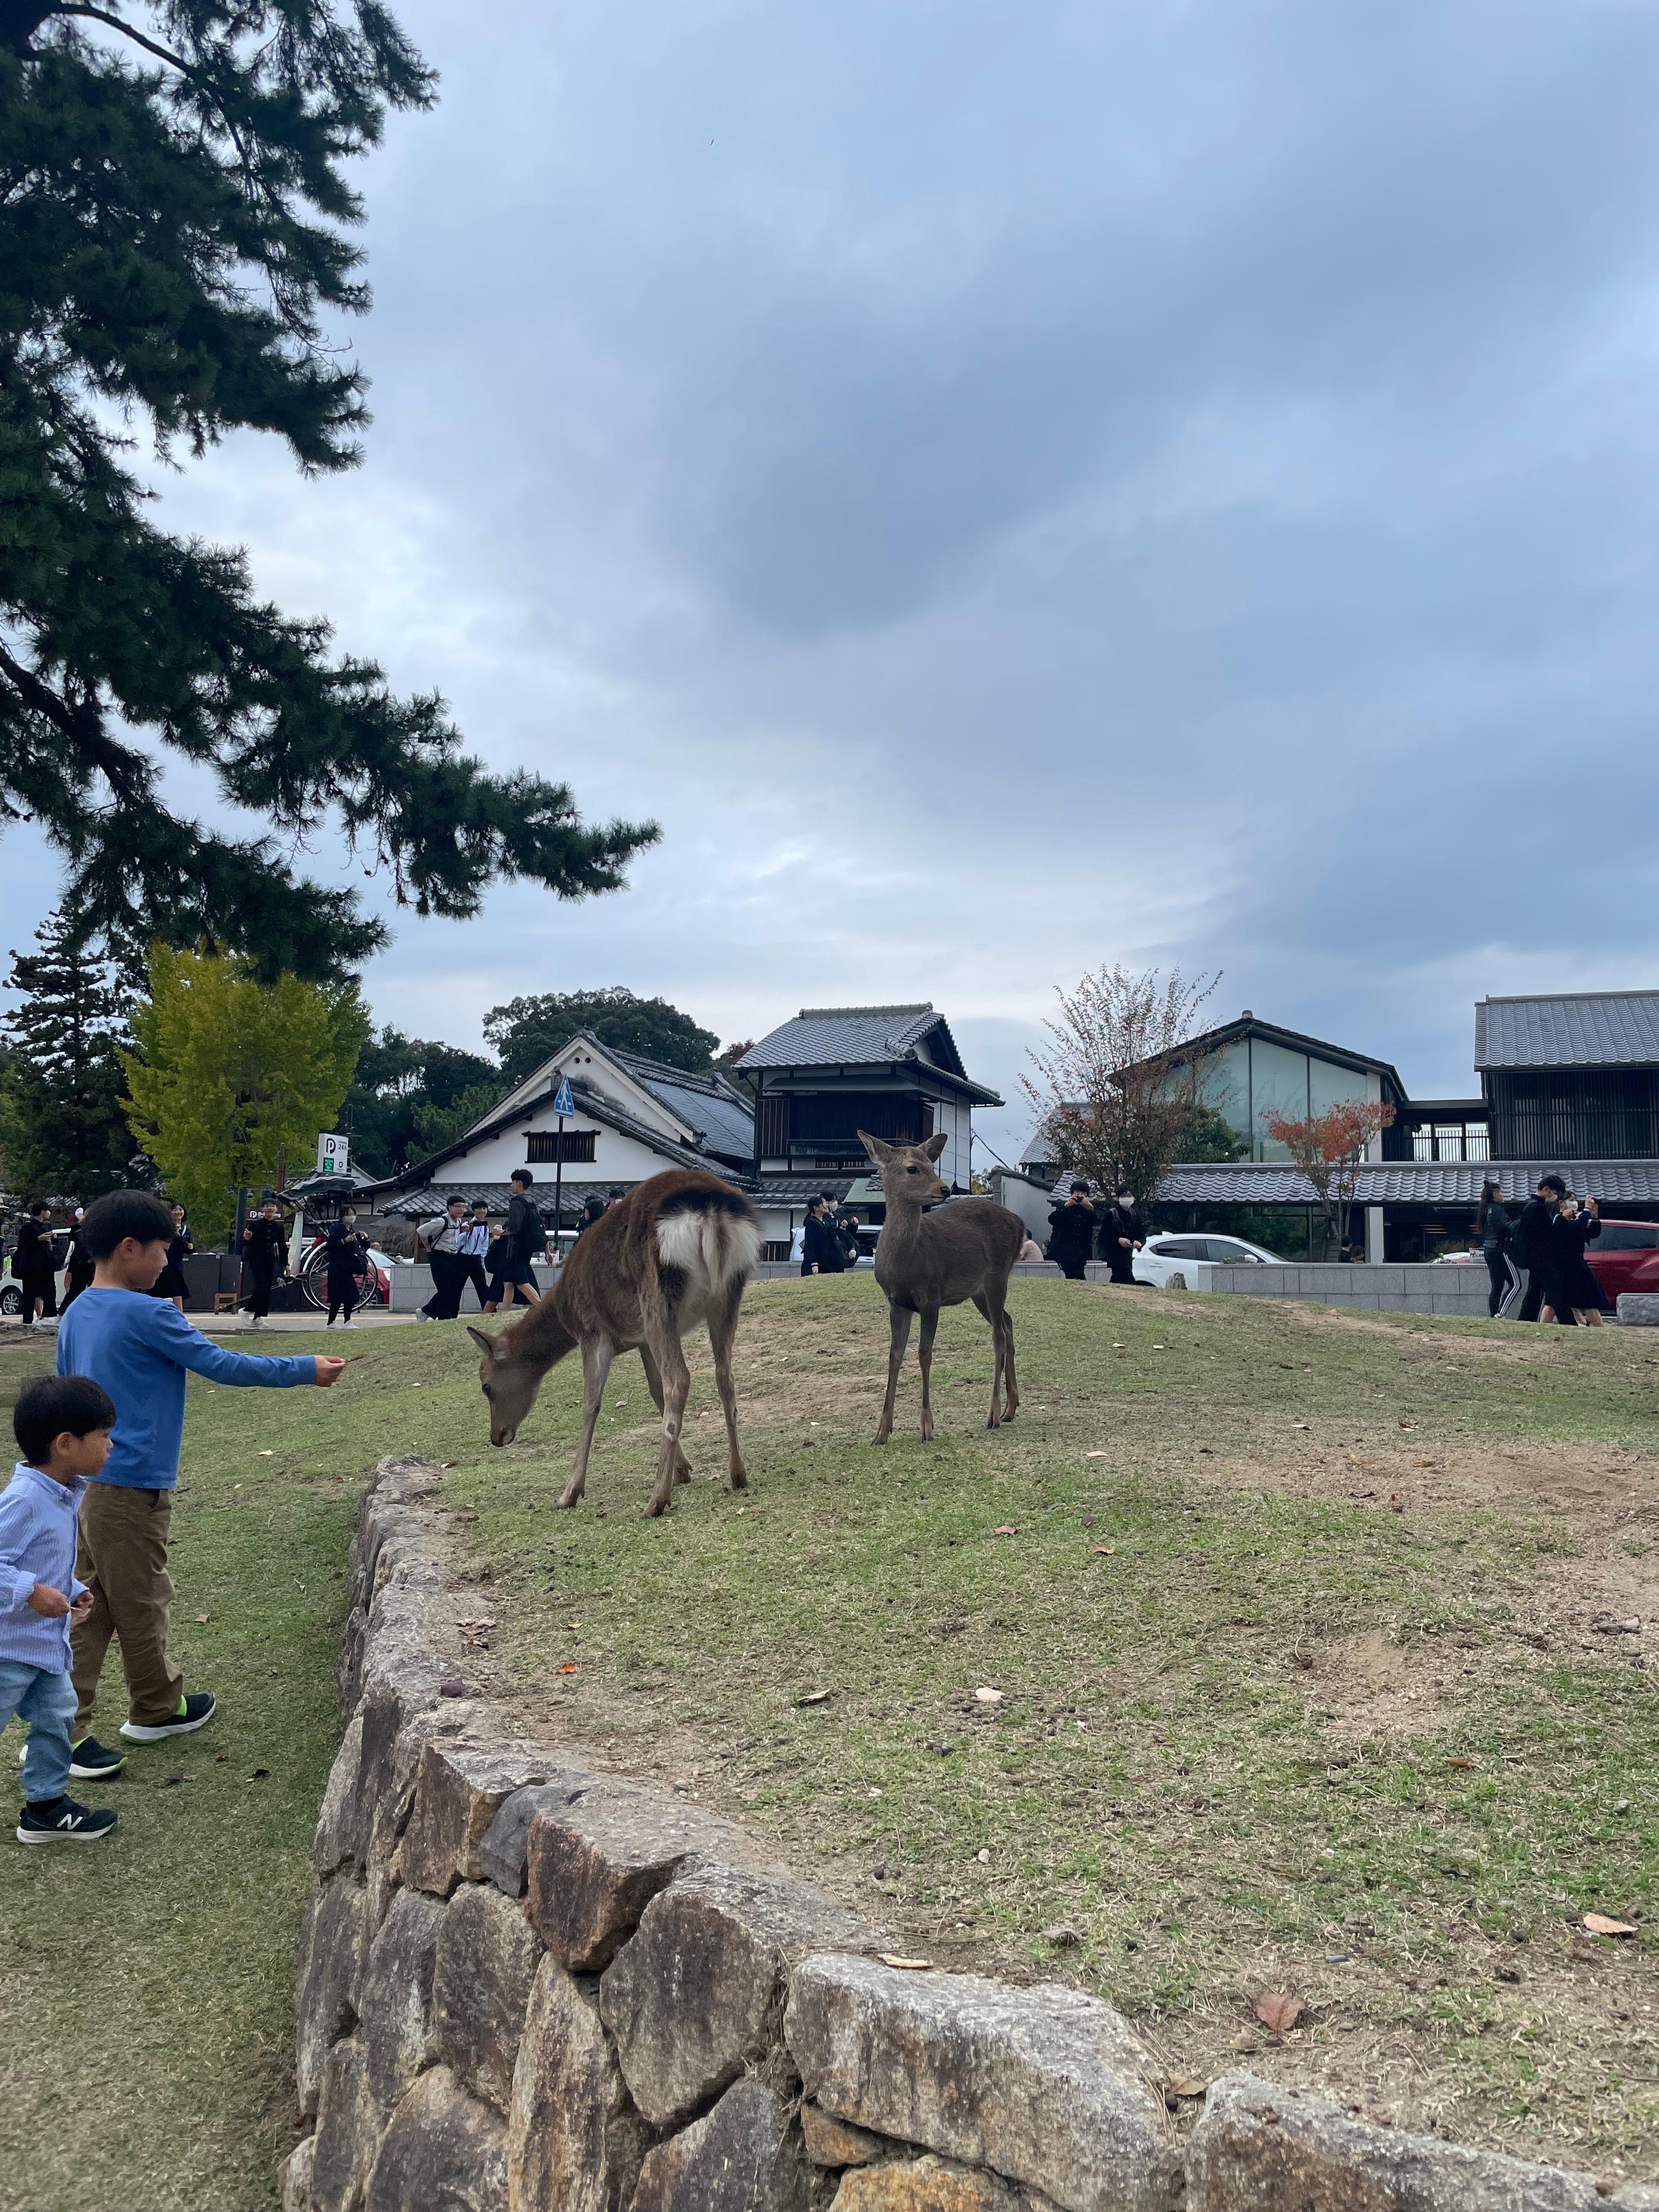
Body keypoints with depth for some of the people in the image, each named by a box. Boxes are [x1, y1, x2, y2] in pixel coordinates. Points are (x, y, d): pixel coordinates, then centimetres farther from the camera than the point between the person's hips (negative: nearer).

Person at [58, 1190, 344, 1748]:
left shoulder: (77, 1313, 9)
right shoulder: (149, 1315, -17)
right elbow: (223, 1366, -15)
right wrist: (306, 1370, -7)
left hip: (84, 1482, 8)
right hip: (131, 1487, -8)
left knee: (89, 1607, 13)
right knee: (141, 1603, 9)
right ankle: (156, 1710, 26)